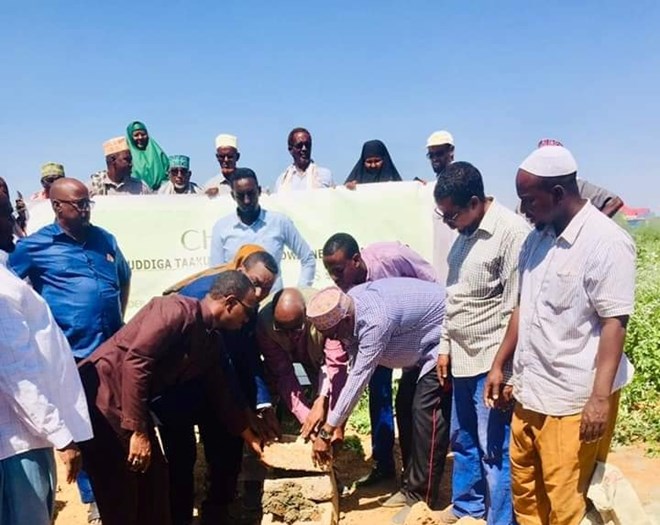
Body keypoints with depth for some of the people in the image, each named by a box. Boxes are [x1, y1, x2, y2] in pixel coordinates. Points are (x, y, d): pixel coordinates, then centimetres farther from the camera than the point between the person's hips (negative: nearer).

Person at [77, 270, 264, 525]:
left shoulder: (213, 341, 8)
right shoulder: (178, 310, -21)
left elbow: (219, 392, 18)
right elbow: (135, 361, -27)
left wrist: (249, 436, 24)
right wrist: (137, 432, -24)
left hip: (134, 404, 9)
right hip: (99, 397, -9)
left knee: (154, 480, 14)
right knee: (120, 497, -2)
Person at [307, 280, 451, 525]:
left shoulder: (375, 320, -37)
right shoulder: (346, 307, -11)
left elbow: (357, 379, -34)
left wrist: (326, 432, -28)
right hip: (421, 342, 9)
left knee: (425, 411, -14)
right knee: (405, 407, 8)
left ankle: (422, 499, -4)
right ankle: (411, 487, 19)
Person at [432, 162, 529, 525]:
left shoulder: (512, 232, -17)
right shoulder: (464, 235, 9)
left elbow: (515, 310, -18)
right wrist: (445, 345, 16)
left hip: (492, 364, -9)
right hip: (463, 359, 9)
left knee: (494, 450, 3)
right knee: (462, 440, 21)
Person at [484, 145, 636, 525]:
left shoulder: (606, 242, -14)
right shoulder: (537, 240, 8)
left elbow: (614, 323, -16)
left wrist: (600, 397, -19)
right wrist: (500, 365, 14)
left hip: (575, 398, -7)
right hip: (531, 391, 7)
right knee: (524, 485, 18)